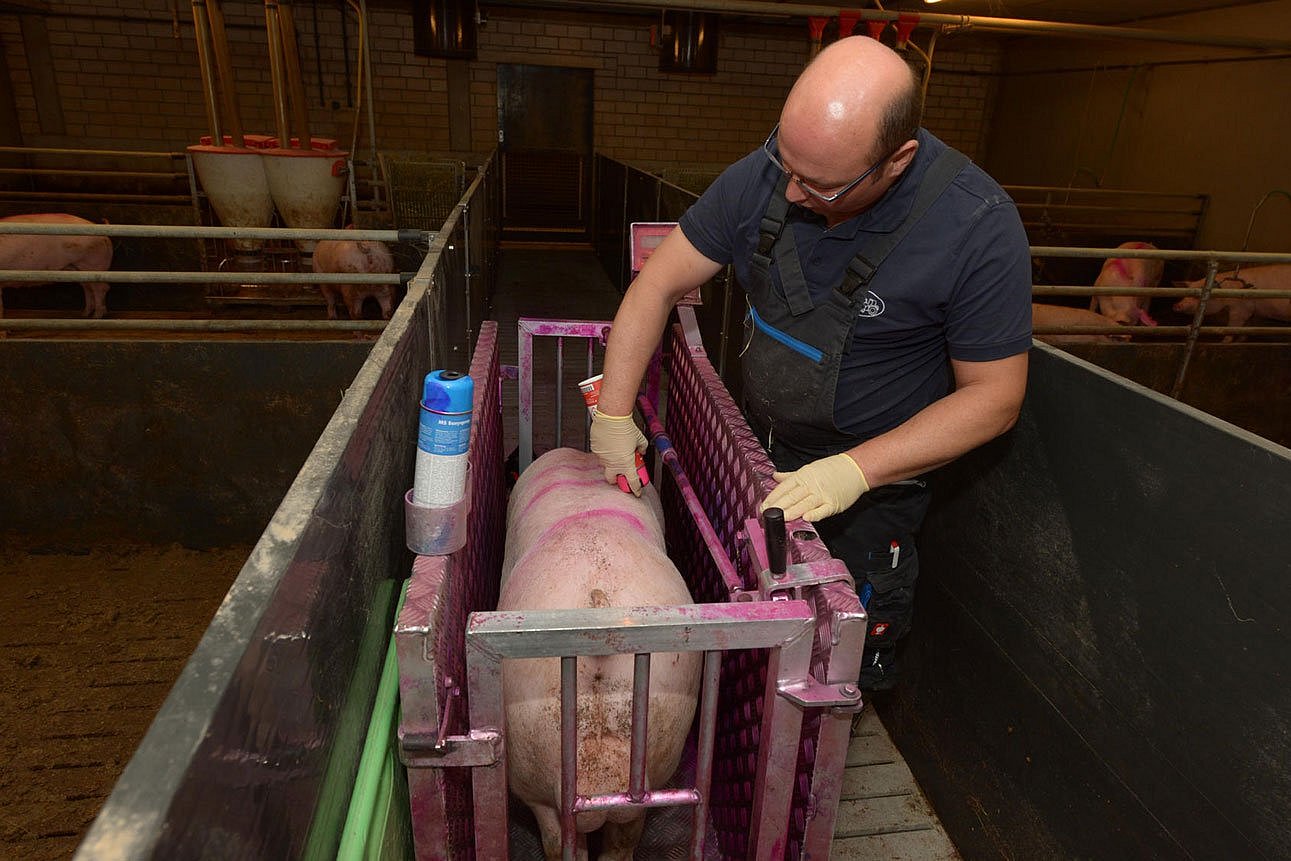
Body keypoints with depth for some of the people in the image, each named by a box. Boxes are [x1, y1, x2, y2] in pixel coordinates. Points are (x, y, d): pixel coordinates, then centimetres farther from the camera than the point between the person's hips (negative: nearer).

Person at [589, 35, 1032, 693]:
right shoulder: (765, 176, -14)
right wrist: (613, 414, -11)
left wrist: (856, 470, -29)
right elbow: (659, 283, -7)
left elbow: (994, 396, -18)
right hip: (757, 454, 4)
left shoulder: (978, 227, -25)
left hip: (871, 480, -4)